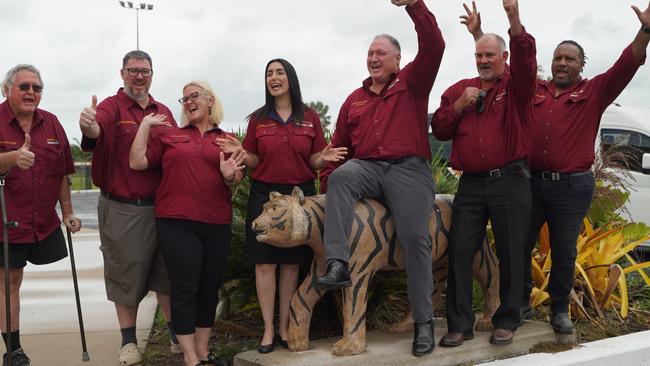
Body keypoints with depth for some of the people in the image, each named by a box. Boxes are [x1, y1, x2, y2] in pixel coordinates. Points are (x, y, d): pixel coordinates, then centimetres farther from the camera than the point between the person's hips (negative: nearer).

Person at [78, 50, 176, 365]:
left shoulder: (164, 112, 11)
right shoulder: (111, 107, -5)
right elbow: (98, 129, -28)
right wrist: (89, 127, -52)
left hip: (161, 206, 4)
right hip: (122, 209, -4)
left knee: (167, 271, 11)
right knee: (126, 274, 5)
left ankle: (176, 333, 24)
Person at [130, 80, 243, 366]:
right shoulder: (169, 135, 9)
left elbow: (237, 181, 7)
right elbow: (137, 162, 1)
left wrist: (229, 176, -15)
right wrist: (145, 125, 2)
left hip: (217, 224, 2)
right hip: (176, 222, -2)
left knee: (209, 289, 9)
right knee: (185, 288, -4)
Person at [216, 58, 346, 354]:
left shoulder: (310, 117, 4)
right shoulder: (258, 118, 5)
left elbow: (314, 162, 5)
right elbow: (254, 161, 6)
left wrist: (324, 158, -16)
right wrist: (240, 153, -14)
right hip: (264, 194, 0)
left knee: (292, 263, 4)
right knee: (265, 263, -1)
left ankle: (285, 326, 15)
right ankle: (268, 329, 9)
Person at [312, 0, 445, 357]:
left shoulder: (412, 83, 10)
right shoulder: (354, 99, 21)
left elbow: (434, 47, -6)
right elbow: (339, 144, 23)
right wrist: (328, 176, 10)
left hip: (408, 168, -3)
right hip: (367, 168, 3)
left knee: (415, 238, -14)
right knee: (341, 177, -31)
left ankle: (424, 322, -5)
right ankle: (338, 265, -40)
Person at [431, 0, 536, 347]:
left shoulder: (515, 85, 4)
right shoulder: (459, 89, 14)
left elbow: (525, 60, -18)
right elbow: (439, 130, 12)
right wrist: (459, 106, -5)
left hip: (510, 181, -3)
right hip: (471, 184, 3)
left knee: (511, 253, 3)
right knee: (459, 251, 0)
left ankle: (506, 322, 17)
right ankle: (459, 324, 7)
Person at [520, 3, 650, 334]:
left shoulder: (594, 92, 2)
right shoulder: (533, 91, 9)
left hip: (572, 186, -2)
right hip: (529, 181, 3)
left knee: (564, 253, 6)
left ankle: (560, 310, 22)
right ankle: (520, 304, 24)